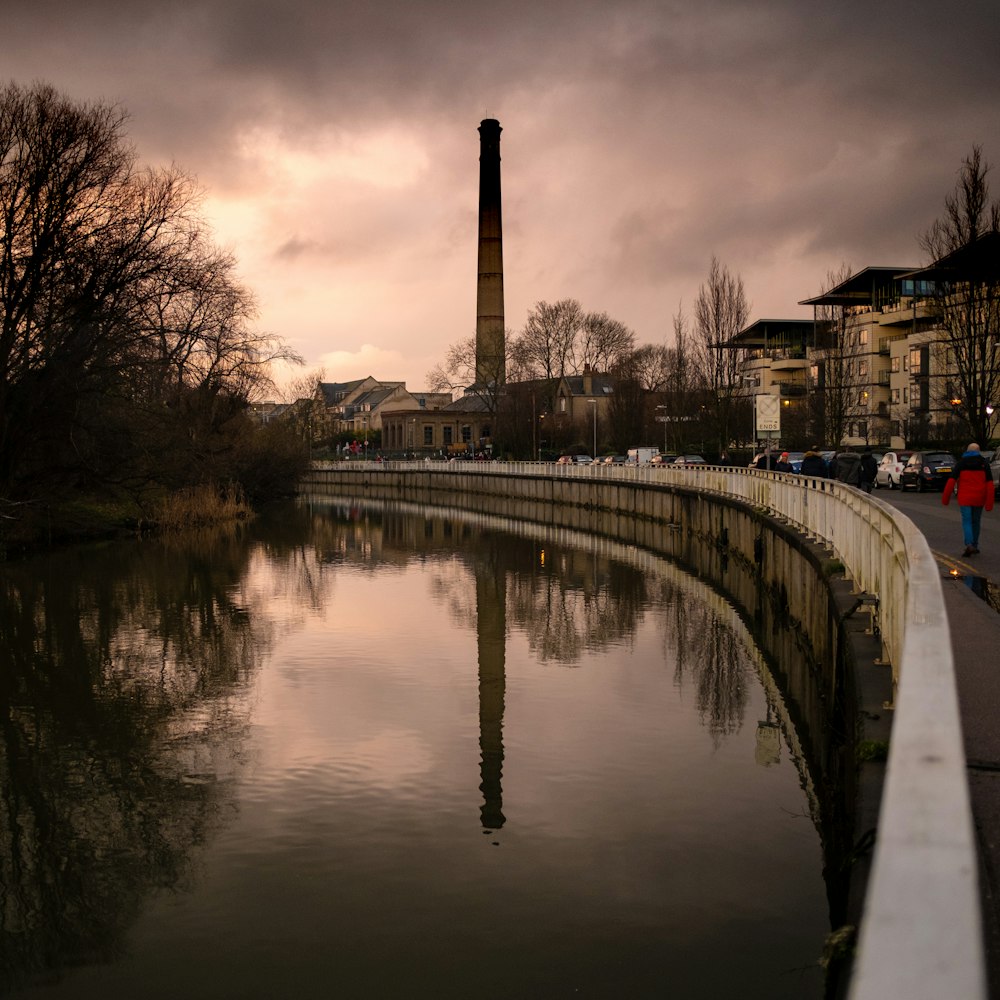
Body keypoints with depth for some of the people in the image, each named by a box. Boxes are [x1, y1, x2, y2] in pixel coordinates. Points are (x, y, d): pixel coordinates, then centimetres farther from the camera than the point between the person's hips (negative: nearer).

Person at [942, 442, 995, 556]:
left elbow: (952, 480, -5)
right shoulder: (984, 463, 5)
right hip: (979, 499, 2)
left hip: (965, 498, -2)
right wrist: (989, 503, -2)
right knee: (975, 522, 16)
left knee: (967, 522, -2)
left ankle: (969, 545, -22)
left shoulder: (961, 462, 1)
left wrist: (945, 498, -2)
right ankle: (975, 546, 22)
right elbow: (990, 483, -1)